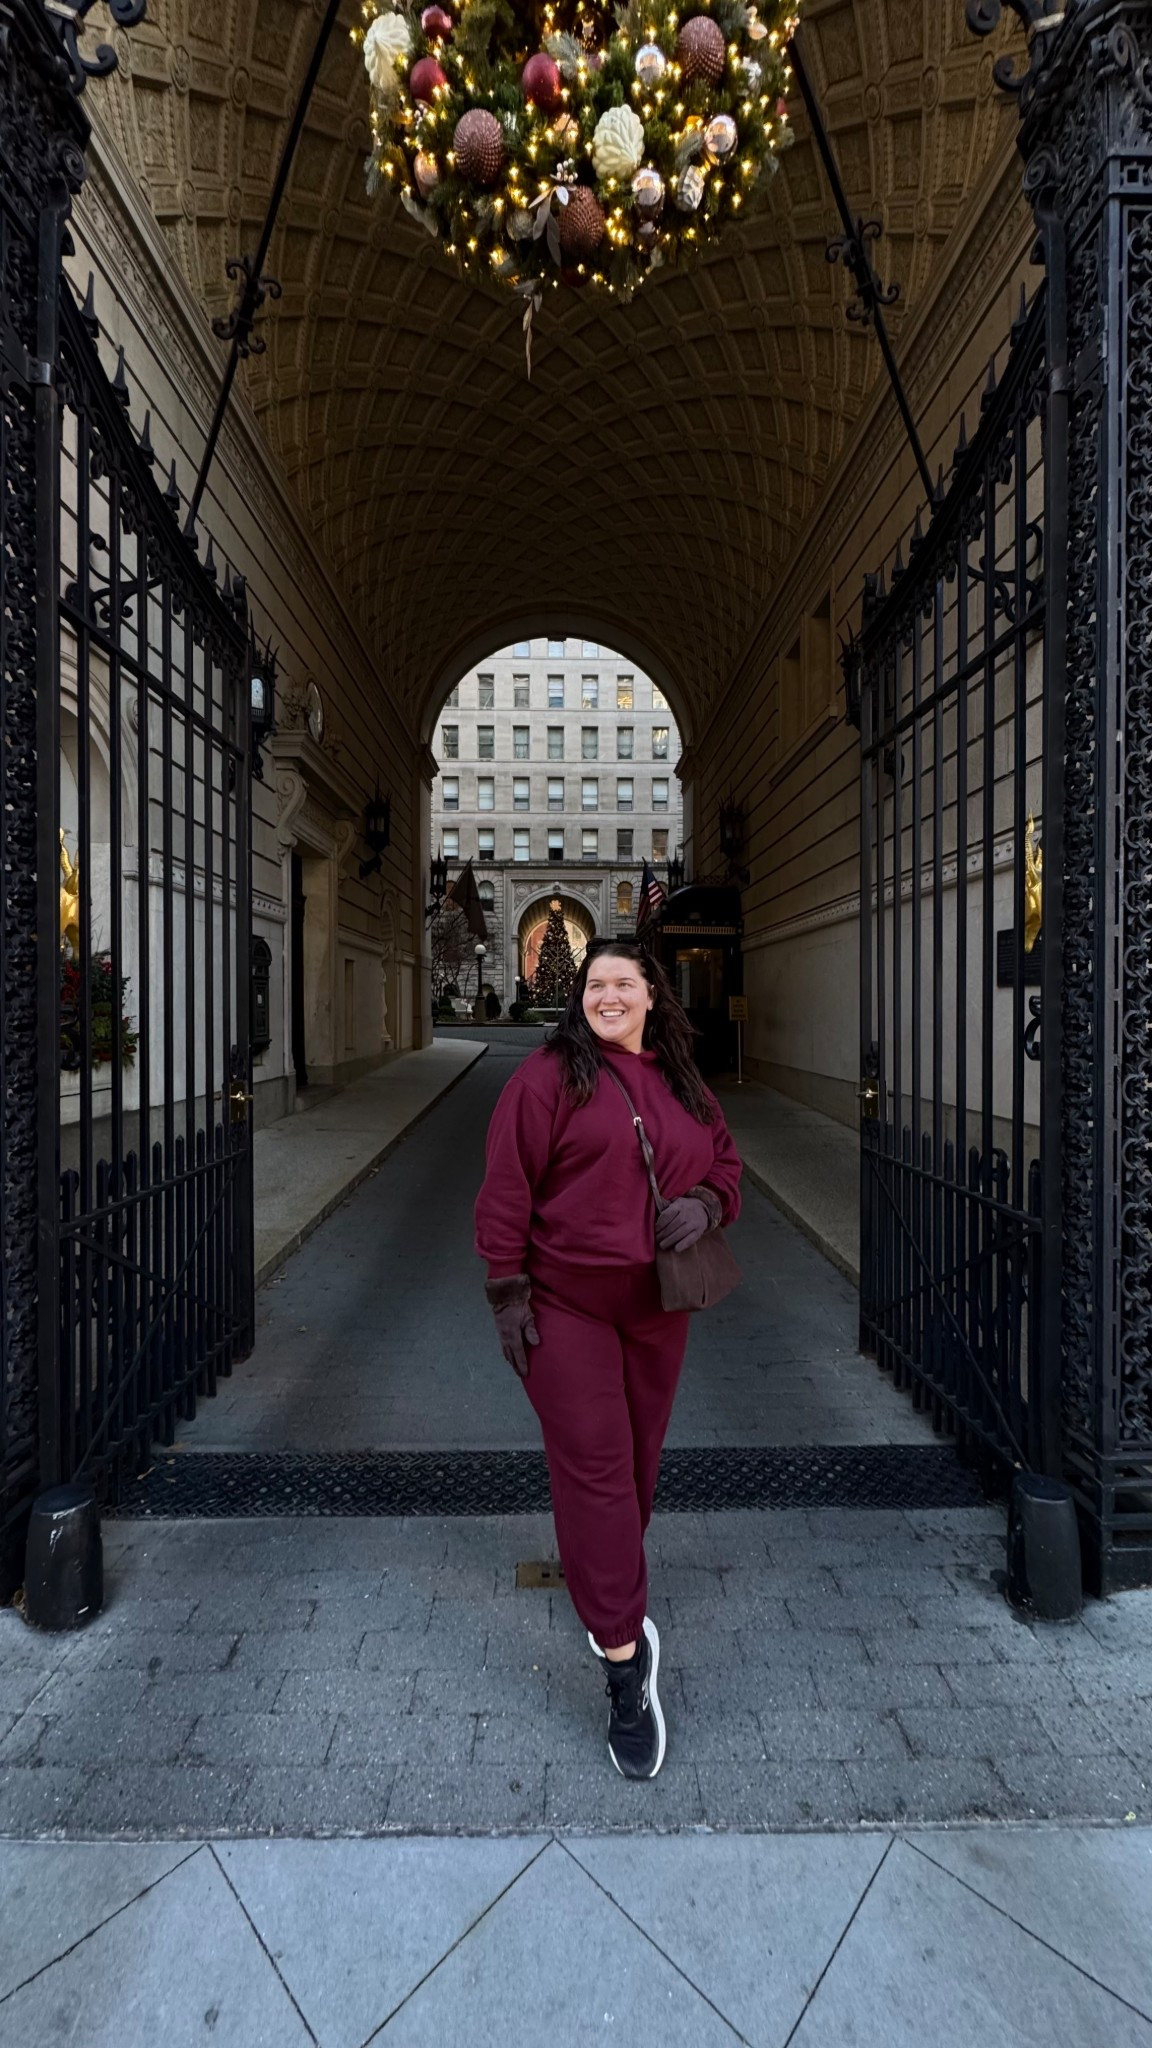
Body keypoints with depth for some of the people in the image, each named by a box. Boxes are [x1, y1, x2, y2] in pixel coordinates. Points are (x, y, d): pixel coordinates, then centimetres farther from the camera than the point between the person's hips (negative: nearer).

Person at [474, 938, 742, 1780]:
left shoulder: (684, 1085, 7)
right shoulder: (549, 1075, -9)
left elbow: (726, 1166, 13)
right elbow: (507, 1188, -10)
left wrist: (706, 1203, -10)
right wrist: (509, 1292, -11)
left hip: (659, 1307, 6)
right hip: (566, 1305, -5)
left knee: (639, 1458, 20)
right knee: (594, 1468, 0)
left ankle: (610, 1581, 46)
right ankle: (626, 1657, 15)